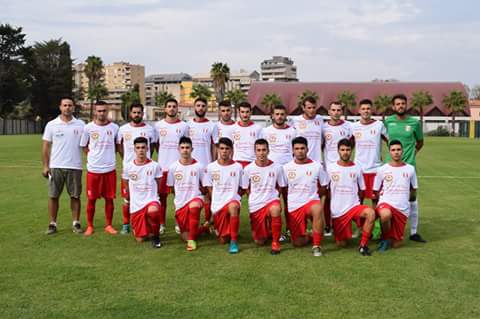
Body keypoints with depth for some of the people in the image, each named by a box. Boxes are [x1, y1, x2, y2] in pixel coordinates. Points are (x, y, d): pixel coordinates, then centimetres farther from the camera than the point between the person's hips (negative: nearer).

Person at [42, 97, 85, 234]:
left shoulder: (80, 124, 3)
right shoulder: (51, 125, 2)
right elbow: (46, 146, 4)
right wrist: (45, 166, -2)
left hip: (74, 167, 0)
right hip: (56, 166, 0)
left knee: (75, 196, 5)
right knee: (53, 196, 4)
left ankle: (76, 223, 14)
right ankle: (52, 224, 13)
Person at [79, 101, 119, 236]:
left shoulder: (114, 127, 1)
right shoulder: (88, 127, -2)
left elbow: (118, 144, 14)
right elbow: (84, 146, 9)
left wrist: (108, 155, 5)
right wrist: (93, 156, 1)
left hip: (110, 169, 1)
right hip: (93, 169, -1)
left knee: (109, 198, 6)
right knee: (91, 199, 6)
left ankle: (108, 225, 18)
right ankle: (89, 226, 18)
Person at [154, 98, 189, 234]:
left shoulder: (184, 126, 3)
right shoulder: (158, 125, 5)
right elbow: (156, 144, 13)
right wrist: (162, 156, 5)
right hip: (163, 166, 1)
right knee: (162, 195, 5)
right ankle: (161, 224, 13)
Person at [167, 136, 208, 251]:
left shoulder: (198, 166, -3)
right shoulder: (173, 167, 0)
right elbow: (170, 188, 10)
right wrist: (182, 194, 6)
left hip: (195, 198, -2)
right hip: (180, 203, 3)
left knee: (193, 206, -41)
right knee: (185, 237, 0)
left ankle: (192, 240, -27)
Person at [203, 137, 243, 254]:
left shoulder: (238, 167, 1)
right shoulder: (211, 167, 3)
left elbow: (241, 189, 8)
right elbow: (210, 189, 10)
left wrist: (232, 197, -6)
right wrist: (216, 202, 0)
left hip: (233, 200, -2)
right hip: (217, 205, 2)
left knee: (233, 206, -41)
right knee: (223, 240, 1)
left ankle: (234, 241, -27)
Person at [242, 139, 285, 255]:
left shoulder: (277, 167, -3)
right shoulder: (248, 169, -3)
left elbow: (280, 187, 8)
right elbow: (246, 189, 9)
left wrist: (271, 196, -3)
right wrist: (256, 198, 2)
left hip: (272, 200, -1)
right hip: (255, 205, 2)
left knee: (275, 209, -40)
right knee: (259, 242, 2)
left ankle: (275, 242, -21)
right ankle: (267, 231, 40)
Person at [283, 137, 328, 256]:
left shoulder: (317, 166, 1)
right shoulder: (286, 168, 3)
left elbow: (323, 188, 9)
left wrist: (311, 196, 4)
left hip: (311, 202, -1)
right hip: (293, 206, 2)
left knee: (318, 208, -40)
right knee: (298, 243, -5)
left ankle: (316, 245, -25)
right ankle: (307, 235, 32)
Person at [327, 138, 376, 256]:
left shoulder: (357, 168, 3)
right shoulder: (330, 168, 0)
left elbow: (361, 190, 13)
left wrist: (357, 202, 5)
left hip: (354, 207, 0)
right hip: (337, 211, 0)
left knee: (370, 213, -33)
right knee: (341, 244, 2)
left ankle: (363, 245, -18)